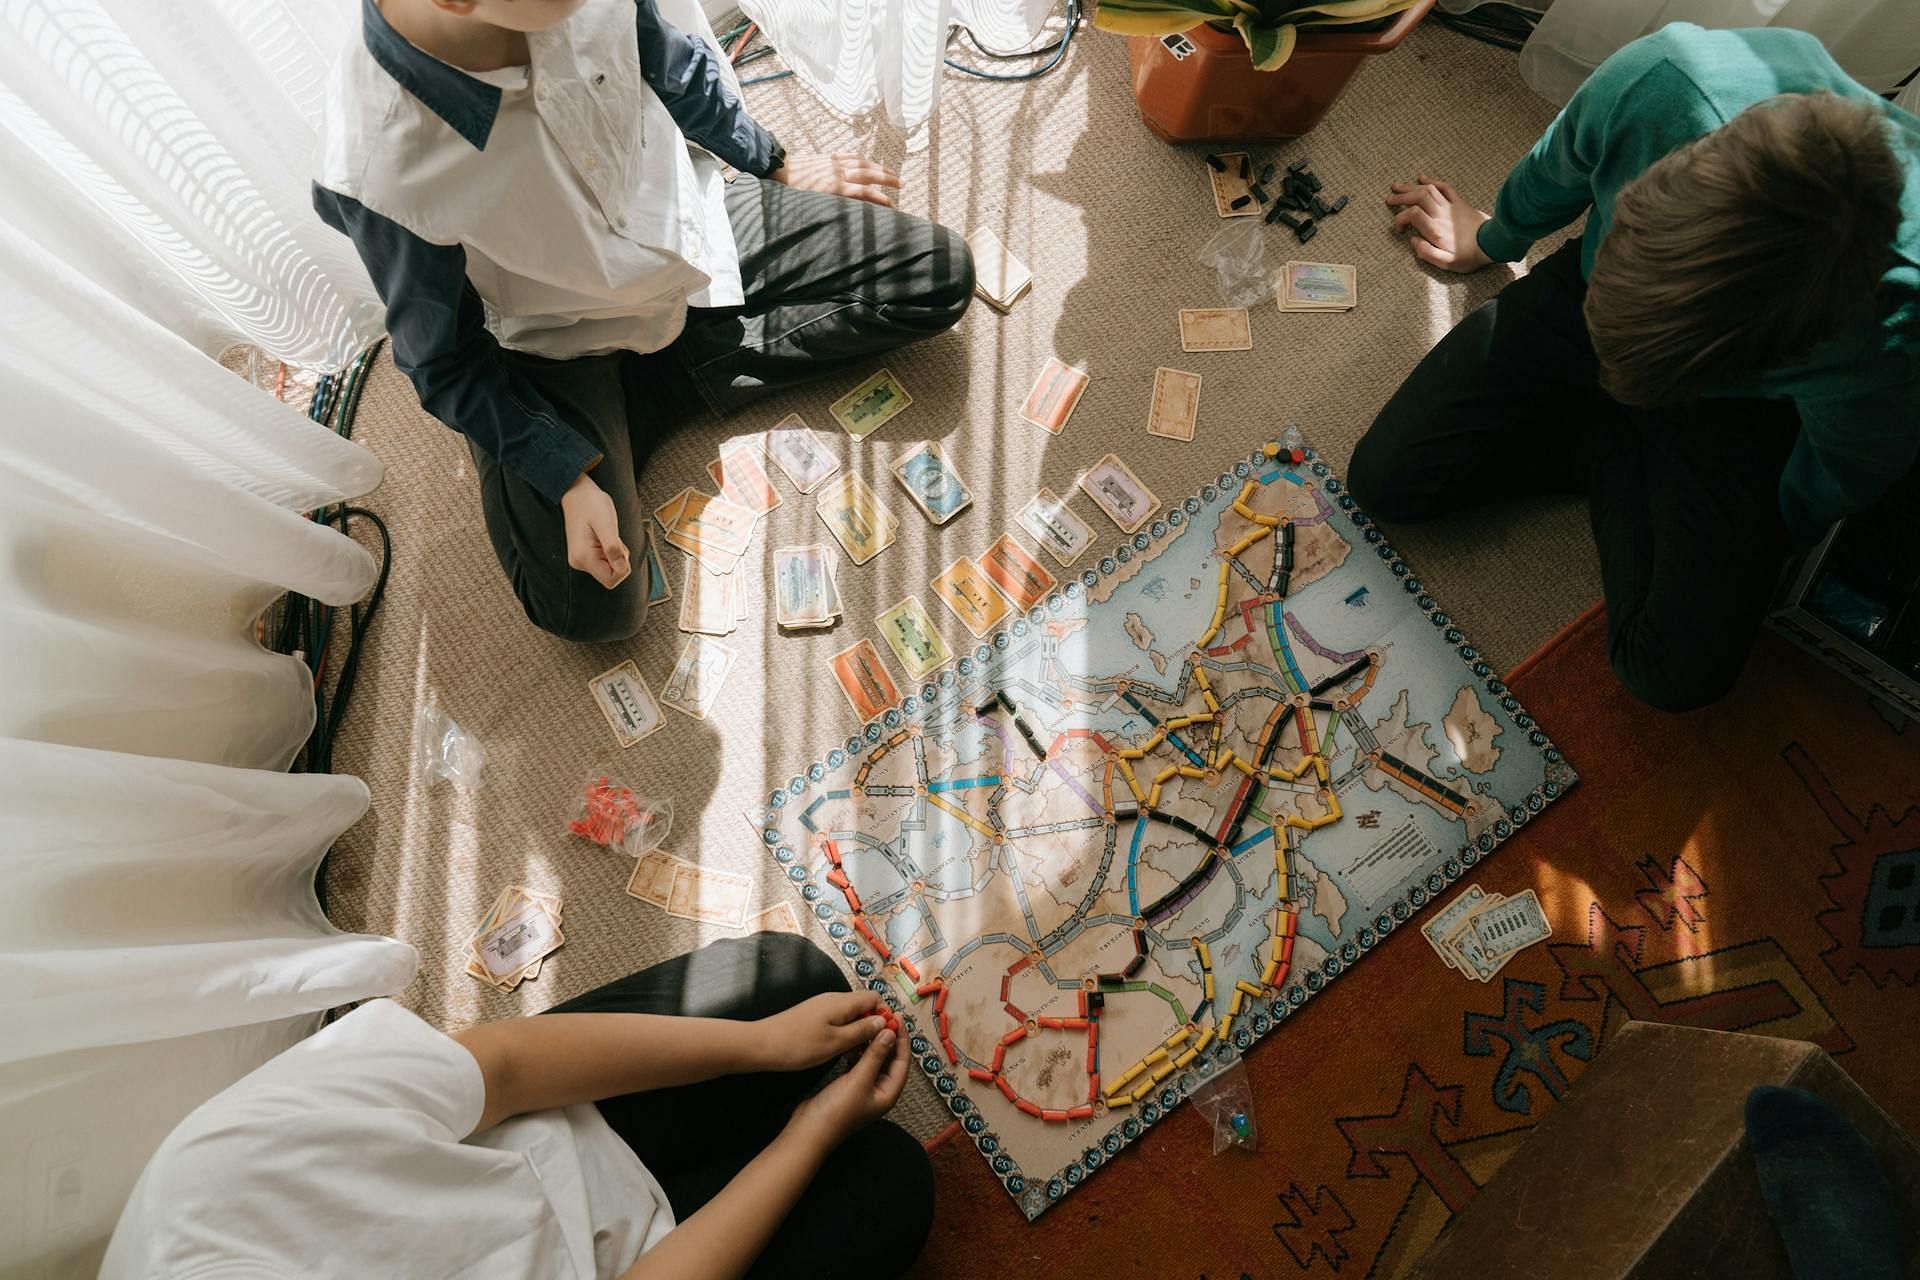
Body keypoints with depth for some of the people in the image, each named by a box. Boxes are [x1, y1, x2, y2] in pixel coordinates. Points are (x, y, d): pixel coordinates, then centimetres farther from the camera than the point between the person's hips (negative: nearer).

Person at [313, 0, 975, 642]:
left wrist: (777, 165, 13)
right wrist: (568, 478, -24)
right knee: (590, 609, -17)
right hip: (559, 341, -4)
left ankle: (676, 374, -3)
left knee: (943, 274, -2)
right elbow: (444, 363, -17)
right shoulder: (381, 174, -33)